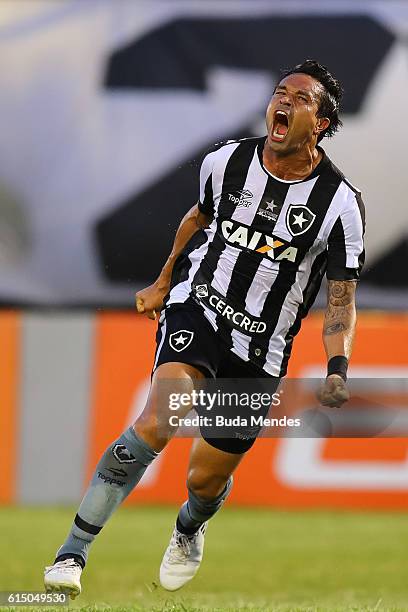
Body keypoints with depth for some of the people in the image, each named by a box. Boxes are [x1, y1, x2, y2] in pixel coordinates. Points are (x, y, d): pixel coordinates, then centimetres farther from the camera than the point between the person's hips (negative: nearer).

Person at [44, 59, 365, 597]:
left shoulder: (340, 203, -9)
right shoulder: (227, 162, -2)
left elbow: (341, 297, -4)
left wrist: (338, 370, -19)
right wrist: (163, 283, 29)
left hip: (261, 349, 0)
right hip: (196, 307, 0)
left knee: (207, 479, 8)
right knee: (157, 423, -27)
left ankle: (189, 531, 48)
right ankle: (72, 554, -26)